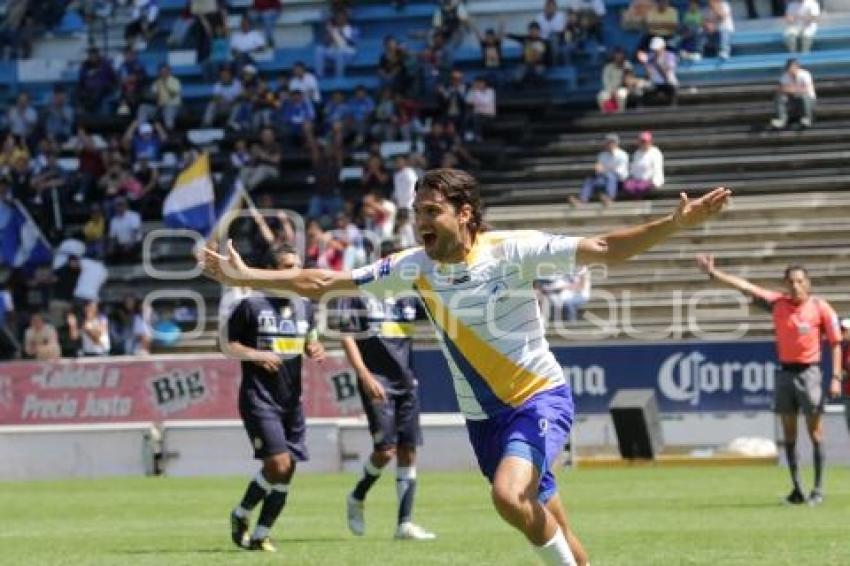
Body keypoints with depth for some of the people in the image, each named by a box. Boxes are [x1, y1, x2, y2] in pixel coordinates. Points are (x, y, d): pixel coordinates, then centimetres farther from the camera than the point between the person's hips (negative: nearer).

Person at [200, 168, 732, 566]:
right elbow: (321, 283, 0)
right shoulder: (414, 266, -4)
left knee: (509, 495, -29)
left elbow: (603, 250, -19)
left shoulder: (512, 249, -16)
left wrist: (675, 224, -31)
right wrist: (245, 277, -3)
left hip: (541, 396, -5)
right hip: (483, 415, 5)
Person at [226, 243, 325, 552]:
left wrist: (315, 349, 3)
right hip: (259, 399, -6)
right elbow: (227, 344, -4)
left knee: (287, 471, 3)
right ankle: (241, 515, 6)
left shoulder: (303, 306, 11)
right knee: (278, 463, -17)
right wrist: (257, 355, -19)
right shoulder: (252, 305, -7)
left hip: (291, 400, 6)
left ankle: (260, 534, 14)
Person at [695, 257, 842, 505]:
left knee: (815, 432, -3)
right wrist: (712, 273, -7)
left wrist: (836, 378, -12)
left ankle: (818, 489, -1)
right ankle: (796, 488, 9)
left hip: (808, 372, -4)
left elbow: (836, 343, -4)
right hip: (785, 372, 4)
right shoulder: (777, 302, 3)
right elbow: (745, 286, -1)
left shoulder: (820, 307, -5)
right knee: (788, 433, 5)